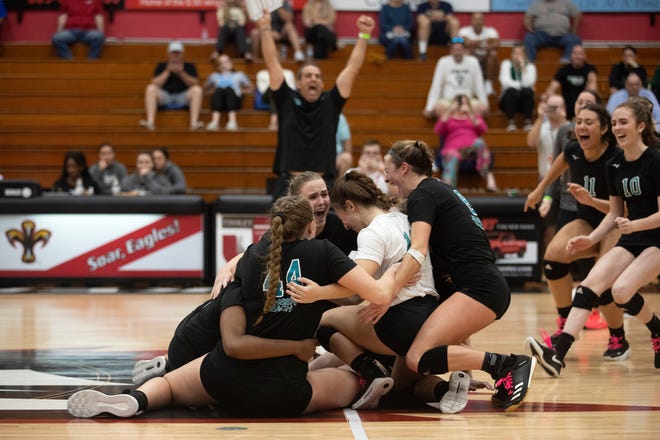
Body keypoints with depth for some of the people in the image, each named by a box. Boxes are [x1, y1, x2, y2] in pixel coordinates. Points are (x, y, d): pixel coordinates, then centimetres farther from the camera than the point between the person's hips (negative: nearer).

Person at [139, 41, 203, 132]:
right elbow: (155, 84, -1)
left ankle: (194, 123, -39)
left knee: (197, 89, -28)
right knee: (151, 88, -27)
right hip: (164, 98, 0)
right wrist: (167, 72, -9)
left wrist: (182, 73, -14)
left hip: (183, 99, 0)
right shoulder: (161, 66, 14)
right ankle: (150, 122, -40)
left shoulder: (189, 66, 14)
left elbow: (195, 83, -2)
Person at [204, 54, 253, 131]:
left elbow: (249, 89, 24)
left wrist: (240, 90, 6)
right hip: (219, 102, 1)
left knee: (229, 89, -32)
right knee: (219, 90, -32)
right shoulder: (214, 76, 30)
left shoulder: (239, 75, 27)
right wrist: (214, 91, 8)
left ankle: (232, 121, -51)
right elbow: (206, 89, 27)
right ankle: (215, 121, -53)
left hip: (234, 101, -1)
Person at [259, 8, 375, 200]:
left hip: (324, 184, 1)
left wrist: (363, 35, 6)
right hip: (288, 183, -1)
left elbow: (352, 68, 10)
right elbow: (272, 64, 8)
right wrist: (265, 29, 4)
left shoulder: (331, 103, 11)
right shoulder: (287, 101, 9)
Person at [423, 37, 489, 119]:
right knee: (438, 107, -36)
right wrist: (429, 108, -9)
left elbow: (479, 85, 6)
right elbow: (436, 87, -2)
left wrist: (484, 104, 3)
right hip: (447, 100, -2)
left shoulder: (473, 62, 2)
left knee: (481, 107, -30)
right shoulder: (443, 62, -2)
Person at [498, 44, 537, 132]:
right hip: (509, 99, -1)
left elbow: (529, 83, -20)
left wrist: (523, 67, -23)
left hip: (524, 101, 1)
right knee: (512, 91, -34)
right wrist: (520, 86, -21)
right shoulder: (506, 64, -2)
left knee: (528, 91, -32)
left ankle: (528, 122, -28)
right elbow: (505, 81, -17)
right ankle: (510, 122, -30)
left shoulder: (530, 66, -2)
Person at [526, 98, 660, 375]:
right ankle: (557, 354, -29)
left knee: (621, 290, -26)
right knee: (590, 285, -17)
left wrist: (634, 225, -30)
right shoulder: (614, 165, 6)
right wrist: (590, 240, 0)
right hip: (630, 241, 6)